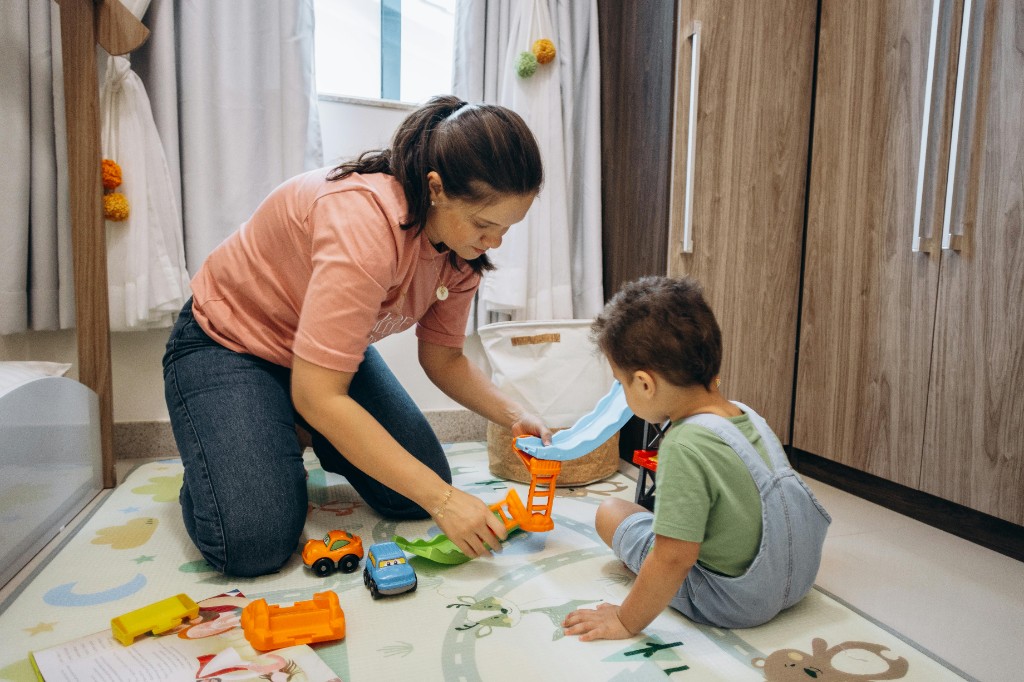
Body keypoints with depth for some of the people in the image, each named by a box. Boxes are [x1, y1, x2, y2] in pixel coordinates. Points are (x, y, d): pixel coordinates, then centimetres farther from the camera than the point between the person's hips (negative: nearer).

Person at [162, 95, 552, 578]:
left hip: (334, 349, 7)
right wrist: (441, 498, -36)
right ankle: (213, 459, 13)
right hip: (227, 346, -6)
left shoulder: (463, 239, -13)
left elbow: (443, 358, -2)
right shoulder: (365, 223, -38)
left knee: (413, 498, -4)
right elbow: (318, 396, -38)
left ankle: (300, 439, 22)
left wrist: (512, 416, -20)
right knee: (255, 543, -21)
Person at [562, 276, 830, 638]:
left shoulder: (685, 445, -28)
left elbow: (674, 558, -27)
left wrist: (626, 621, -15)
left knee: (611, 511, 2)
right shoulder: (748, 415, -6)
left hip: (732, 604, -7)